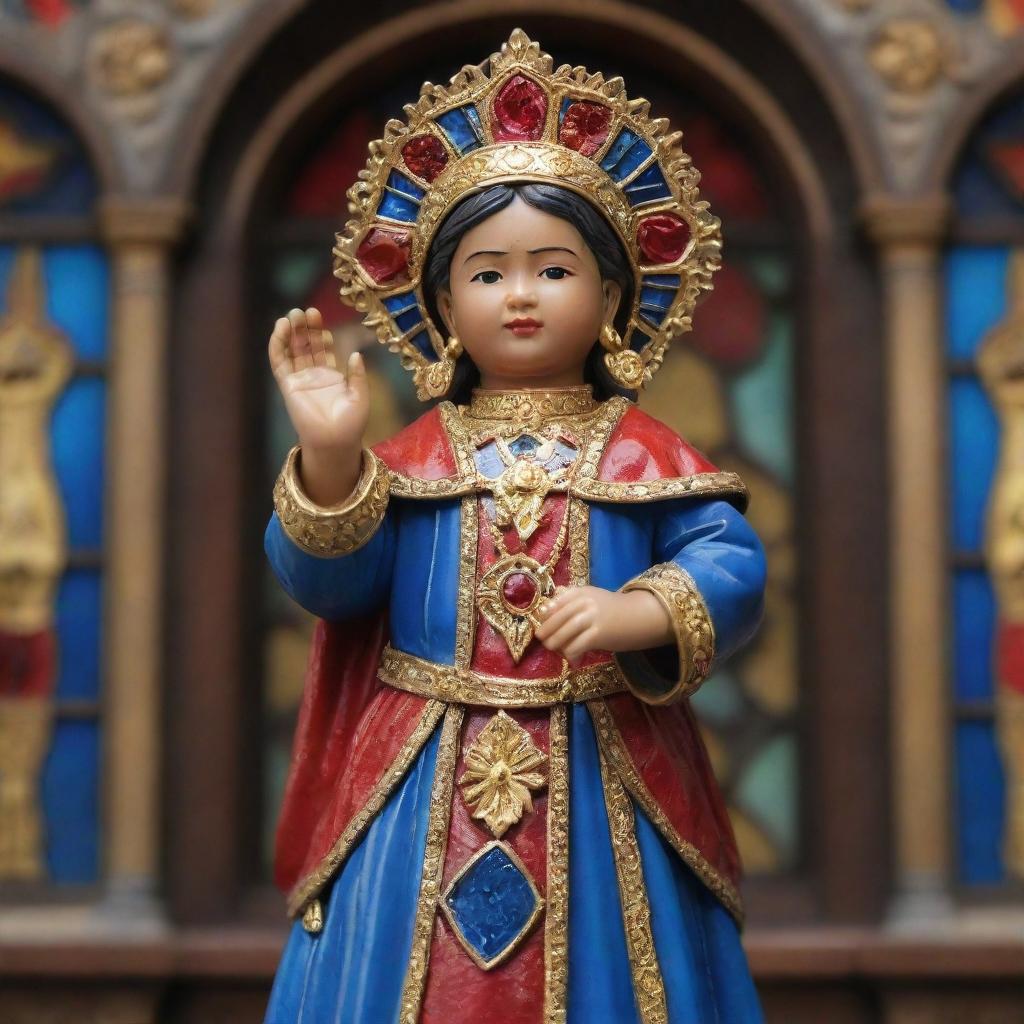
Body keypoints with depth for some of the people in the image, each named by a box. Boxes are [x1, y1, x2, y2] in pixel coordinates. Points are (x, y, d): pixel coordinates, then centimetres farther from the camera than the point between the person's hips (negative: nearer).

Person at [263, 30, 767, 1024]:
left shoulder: (644, 455, 3)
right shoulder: (413, 457, 6)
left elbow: (732, 570, -6)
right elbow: (323, 579, -3)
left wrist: (635, 614, -24)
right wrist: (329, 459, -19)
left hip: (600, 795, -1)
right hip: (422, 802, 1)